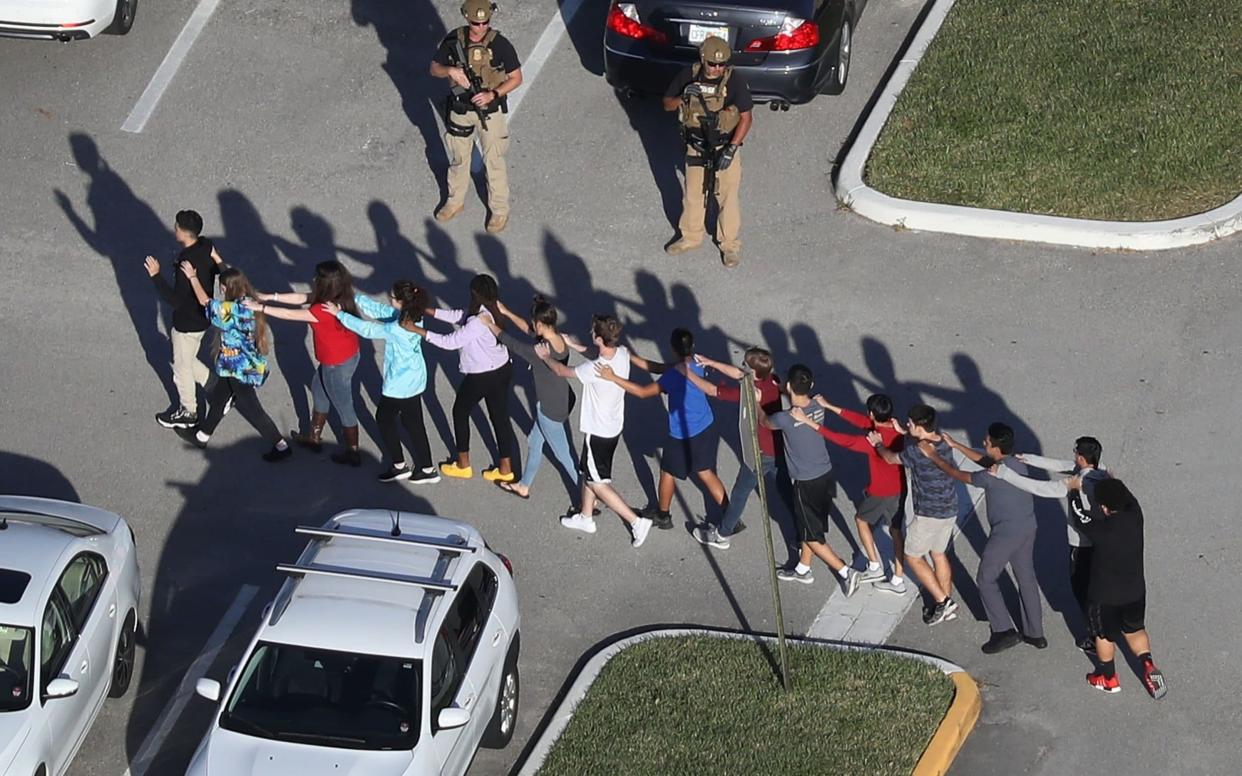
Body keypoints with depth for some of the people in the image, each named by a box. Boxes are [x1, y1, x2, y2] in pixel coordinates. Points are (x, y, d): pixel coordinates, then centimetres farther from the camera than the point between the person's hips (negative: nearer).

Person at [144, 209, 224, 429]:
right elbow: (219, 269, 9)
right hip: (202, 316, 8)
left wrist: (156, 276, -33)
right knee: (187, 361, 28)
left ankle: (188, 413, 32)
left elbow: (176, 300, -32)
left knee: (182, 368, 14)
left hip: (188, 323, -8)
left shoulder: (187, 263, -34)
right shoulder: (207, 246, -8)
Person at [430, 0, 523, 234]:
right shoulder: (454, 40, -12)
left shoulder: (500, 45, -20)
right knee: (458, 159, 20)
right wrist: (450, 70, -24)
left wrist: (493, 94, -24)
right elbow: (434, 68, -2)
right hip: (460, 109, 3)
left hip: (490, 111, -3)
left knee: (493, 162, 9)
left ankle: (500, 210, 26)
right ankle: (455, 201, 41)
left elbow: (516, 78, -11)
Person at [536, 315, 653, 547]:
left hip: (598, 431, -8)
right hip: (614, 425, 8)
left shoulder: (594, 369, -35)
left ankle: (636, 522, 8)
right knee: (588, 472, 26)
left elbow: (561, 371, -16)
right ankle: (586, 517, 43)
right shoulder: (623, 354, -14)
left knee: (598, 483, 8)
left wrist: (546, 356, 3)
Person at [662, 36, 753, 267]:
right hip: (696, 148, 3)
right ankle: (691, 237, 37)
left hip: (725, 147, -3)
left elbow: (746, 117, -14)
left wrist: (731, 149, -21)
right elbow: (667, 104, -2)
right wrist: (683, 97, -24)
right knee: (693, 194, 18)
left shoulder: (735, 81, -19)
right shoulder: (689, 76, -10)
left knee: (727, 197, 7)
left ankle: (730, 244, 24)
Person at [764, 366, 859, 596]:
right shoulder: (817, 408, -7)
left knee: (812, 536, 9)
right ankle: (803, 570, 41)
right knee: (809, 526, 25)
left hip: (807, 484, -7)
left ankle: (845, 573, 6)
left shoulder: (786, 418, -26)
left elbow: (764, 421, -3)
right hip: (826, 475, 7)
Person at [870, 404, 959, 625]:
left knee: (913, 557, 9)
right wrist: (903, 432, 20)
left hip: (929, 514, -8)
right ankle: (947, 603, 28)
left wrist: (878, 444, 12)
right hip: (949, 510, 8)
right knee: (939, 554, 22)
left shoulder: (917, 451, -26)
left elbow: (891, 458, -7)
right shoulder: (943, 443, -3)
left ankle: (942, 601, 5)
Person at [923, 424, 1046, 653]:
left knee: (986, 579, 9)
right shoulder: (1018, 464, -1)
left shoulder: (993, 476, -25)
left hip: (1006, 534, -8)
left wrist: (934, 457, -1)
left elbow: (958, 475, -13)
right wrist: (956, 445, 16)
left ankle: (1004, 632, 5)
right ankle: (1035, 633, 26)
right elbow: (985, 461, 15)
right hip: (1028, 528, 8)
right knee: (1027, 578, 18)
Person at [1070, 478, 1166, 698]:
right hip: (1135, 590, 4)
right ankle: (1149, 666, 12)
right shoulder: (1135, 517, -19)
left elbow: (1080, 517, -11)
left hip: (1105, 595, -4)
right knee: (1134, 630, 27)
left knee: (1104, 636, 20)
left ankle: (1109, 678, 37)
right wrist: (1114, 484, 23)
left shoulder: (1102, 530, -31)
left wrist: (1075, 489, 3)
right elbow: (1129, 498, 5)